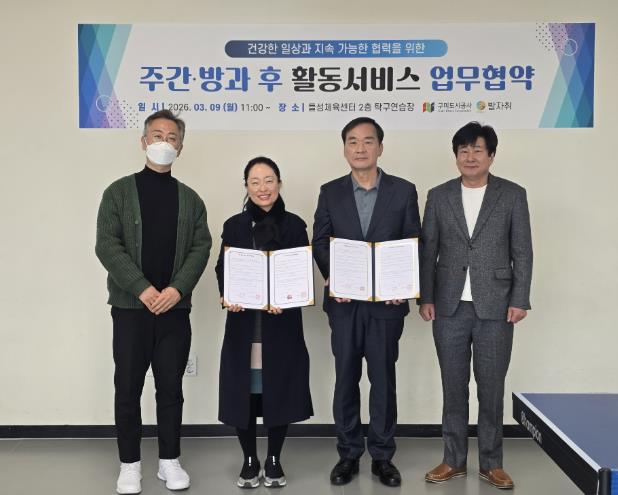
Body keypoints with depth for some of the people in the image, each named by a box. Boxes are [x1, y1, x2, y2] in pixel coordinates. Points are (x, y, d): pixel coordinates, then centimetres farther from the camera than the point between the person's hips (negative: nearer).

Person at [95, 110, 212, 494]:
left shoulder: (190, 199, 10)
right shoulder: (119, 192, 3)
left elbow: (201, 248, 2)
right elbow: (107, 245, -6)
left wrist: (177, 289, -14)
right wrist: (142, 288, -16)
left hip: (175, 307, 2)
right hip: (130, 306, -2)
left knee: (171, 388, 9)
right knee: (128, 388, 5)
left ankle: (170, 460, 21)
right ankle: (130, 464, 18)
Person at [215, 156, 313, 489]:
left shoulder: (294, 225, 3)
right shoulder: (234, 226, 6)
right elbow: (222, 270, 5)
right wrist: (227, 296, -16)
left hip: (283, 322, 0)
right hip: (243, 321, 1)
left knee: (279, 389, 5)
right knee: (244, 392, 4)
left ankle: (274, 460, 24)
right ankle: (249, 461, 22)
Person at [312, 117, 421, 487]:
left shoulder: (403, 191, 3)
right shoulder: (330, 192, 6)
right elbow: (320, 242, 4)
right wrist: (332, 277, -13)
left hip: (386, 301, -1)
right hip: (344, 301, 1)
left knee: (383, 379, 7)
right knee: (346, 379, 8)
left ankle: (383, 456, 21)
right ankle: (349, 454, 22)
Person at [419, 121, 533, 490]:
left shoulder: (513, 195, 3)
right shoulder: (439, 196, 7)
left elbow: (523, 252, 1)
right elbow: (428, 251, 7)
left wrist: (519, 300, -5)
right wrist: (426, 298, 1)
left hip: (495, 308, -1)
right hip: (450, 308, 2)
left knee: (492, 389, 6)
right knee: (454, 388, 9)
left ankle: (491, 463, 20)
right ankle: (454, 460, 21)